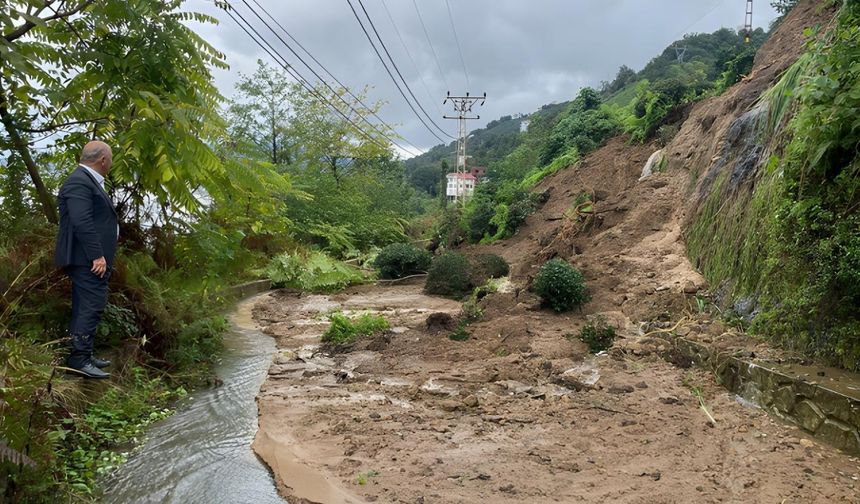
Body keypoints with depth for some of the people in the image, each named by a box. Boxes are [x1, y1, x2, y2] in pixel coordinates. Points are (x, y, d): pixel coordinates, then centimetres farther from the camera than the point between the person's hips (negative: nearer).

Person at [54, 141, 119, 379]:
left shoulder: (88, 181, 18)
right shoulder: (79, 182, -14)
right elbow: (81, 222, -23)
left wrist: (102, 256, 19)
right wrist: (97, 256, -23)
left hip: (92, 259, 11)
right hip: (88, 260, -11)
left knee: (87, 308, 14)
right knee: (91, 308, -9)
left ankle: (82, 355, 22)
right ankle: (79, 359, -5)